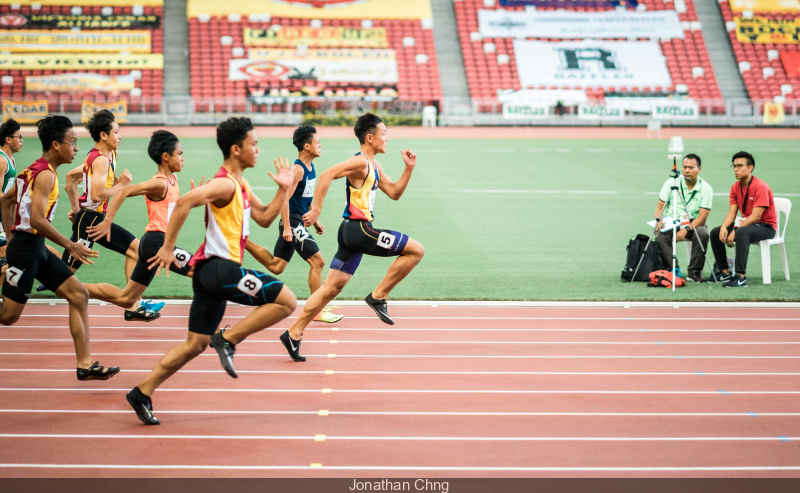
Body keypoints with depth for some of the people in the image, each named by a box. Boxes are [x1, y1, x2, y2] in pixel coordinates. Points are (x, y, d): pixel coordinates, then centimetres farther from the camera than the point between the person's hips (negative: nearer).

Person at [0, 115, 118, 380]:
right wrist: (70, 246, -19)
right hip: (27, 246, -10)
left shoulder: (34, 169, 14)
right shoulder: (45, 174, -16)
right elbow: (36, 219, -25)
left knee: (79, 295, 5)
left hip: (37, 248, 10)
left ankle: (86, 364, 4)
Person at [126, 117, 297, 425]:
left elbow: (264, 218, 26)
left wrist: (283, 190, 14)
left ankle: (143, 392, 10)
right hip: (221, 267, -10)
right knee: (286, 301, -10)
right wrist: (168, 247, -23)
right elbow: (184, 202, -24)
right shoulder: (225, 184, -12)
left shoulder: (241, 186, 20)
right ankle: (227, 339, -8)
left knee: (196, 344, 12)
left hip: (211, 271, 10)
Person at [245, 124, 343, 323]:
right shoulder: (297, 169, -18)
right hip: (293, 221, -10)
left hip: (299, 222, 10)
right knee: (317, 261, -9)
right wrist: (287, 228, -24)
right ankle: (318, 311, -3)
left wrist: (315, 220, 24)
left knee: (276, 266, 12)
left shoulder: (310, 167, 12)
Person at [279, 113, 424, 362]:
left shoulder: (374, 166, 18)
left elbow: (394, 193, 24)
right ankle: (378, 296, -4)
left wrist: (409, 168, 13)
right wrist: (316, 210, -25)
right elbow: (327, 175, -23)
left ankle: (294, 334, 10)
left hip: (354, 231, 10)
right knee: (416, 250, -9)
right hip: (358, 229, -10)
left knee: (332, 287, 10)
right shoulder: (360, 162, -13)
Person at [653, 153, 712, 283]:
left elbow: (702, 217, -11)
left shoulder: (705, 188, -5)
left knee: (702, 234, -33)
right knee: (660, 236, -31)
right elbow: (660, 206, 3)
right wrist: (659, 220, -20)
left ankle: (694, 272, -21)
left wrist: (686, 229, -26)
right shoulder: (671, 182, 0)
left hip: (693, 224, -1)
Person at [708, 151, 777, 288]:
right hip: (746, 223, 8)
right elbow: (732, 212, 2)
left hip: (766, 226, -8)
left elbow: (756, 216, -25)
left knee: (741, 233, -38)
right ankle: (724, 272, 4)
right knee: (715, 233, -4)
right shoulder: (736, 187, 5)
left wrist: (735, 231, -28)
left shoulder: (760, 187, -20)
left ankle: (741, 277, -38)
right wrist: (724, 227, -19)